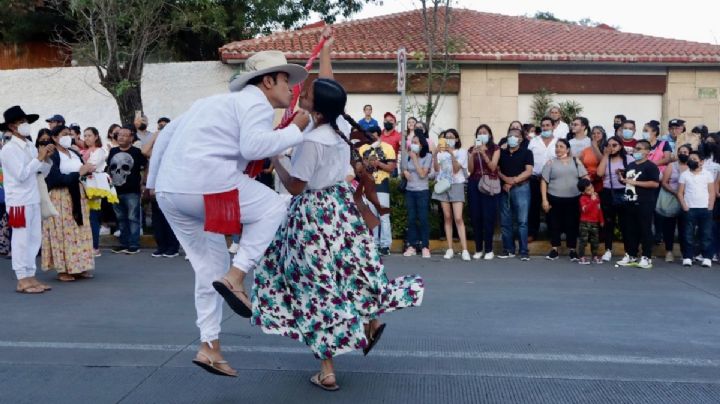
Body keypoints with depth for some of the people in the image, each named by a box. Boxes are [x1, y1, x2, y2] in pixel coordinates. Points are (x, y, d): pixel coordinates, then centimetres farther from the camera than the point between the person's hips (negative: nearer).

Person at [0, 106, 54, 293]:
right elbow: (21, 174, -19)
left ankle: (30, 276, 19)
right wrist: (39, 158, -13)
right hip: (18, 201, -7)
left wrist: (46, 158, -3)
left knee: (34, 239, 10)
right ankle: (22, 280, 4)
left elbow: (45, 171, 15)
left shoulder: (30, 146, 10)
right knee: (21, 240, -2)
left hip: (33, 200, 8)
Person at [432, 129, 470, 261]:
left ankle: (465, 250, -13)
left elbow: (456, 169, -10)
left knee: (458, 218, -11)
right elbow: (436, 169, -1)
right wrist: (435, 153, -13)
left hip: (456, 185, -3)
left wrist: (451, 153, -20)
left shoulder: (461, 152, 2)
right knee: (447, 218, 3)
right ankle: (450, 249, 6)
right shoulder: (441, 152, 10)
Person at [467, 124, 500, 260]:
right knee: (475, 217, 1)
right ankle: (478, 249, 9)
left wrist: (483, 153, -18)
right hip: (474, 184, 3)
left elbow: (493, 167, -8)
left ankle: (489, 250, 0)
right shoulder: (472, 149, 11)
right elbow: (470, 169, 3)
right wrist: (473, 154, -11)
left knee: (488, 217, -6)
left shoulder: (495, 148, 4)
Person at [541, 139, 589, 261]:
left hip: (573, 199, 1)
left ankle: (572, 250, 16)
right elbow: (544, 182, 1)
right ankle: (554, 250, 15)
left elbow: (585, 177, 4)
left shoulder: (576, 161, 7)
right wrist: (544, 200, -6)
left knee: (572, 224, 5)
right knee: (555, 224, 5)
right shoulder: (551, 163, 3)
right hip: (555, 199, 0)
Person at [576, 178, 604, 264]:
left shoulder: (596, 196, 9)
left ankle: (595, 256, 24)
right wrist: (592, 200, -27)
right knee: (583, 240, -4)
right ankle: (582, 258, 0)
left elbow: (599, 209, 18)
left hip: (595, 223, 6)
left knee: (595, 241, 12)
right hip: (585, 223, -6)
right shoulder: (583, 198, -12)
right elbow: (585, 209, -25)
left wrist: (601, 220, 19)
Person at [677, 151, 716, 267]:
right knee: (689, 235, 1)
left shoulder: (708, 174, 6)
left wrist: (709, 208, -4)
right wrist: (685, 207, -6)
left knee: (706, 234, 1)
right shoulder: (684, 175, 6)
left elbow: (712, 193, 5)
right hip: (690, 209, 0)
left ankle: (706, 258, 5)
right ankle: (687, 258, 5)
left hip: (705, 209, 0)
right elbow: (680, 193, 4)